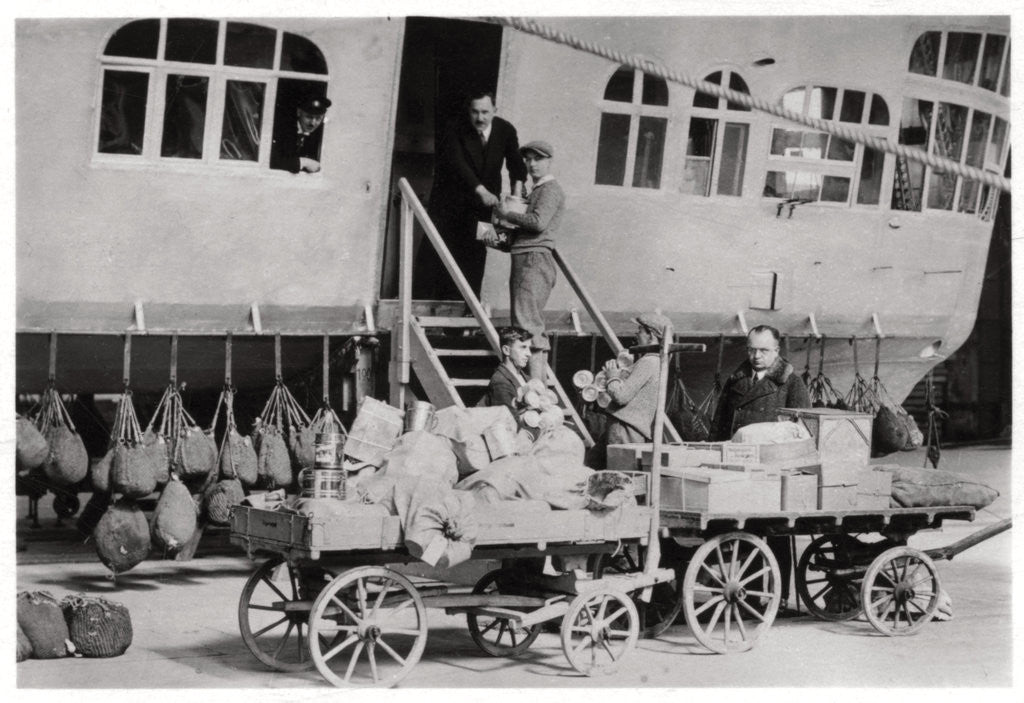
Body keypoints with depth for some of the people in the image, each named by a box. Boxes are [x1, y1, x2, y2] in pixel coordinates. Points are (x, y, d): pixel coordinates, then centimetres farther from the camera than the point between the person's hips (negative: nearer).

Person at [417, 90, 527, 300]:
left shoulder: (506, 131, -6)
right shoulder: (455, 130, -19)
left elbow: (516, 164, -6)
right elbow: (458, 164, -30)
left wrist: (516, 192, -25)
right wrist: (481, 191, -42)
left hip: (483, 201, 3)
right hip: (450, 199, -3)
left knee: (476, 251, -1)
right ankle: (421, 299, -2)